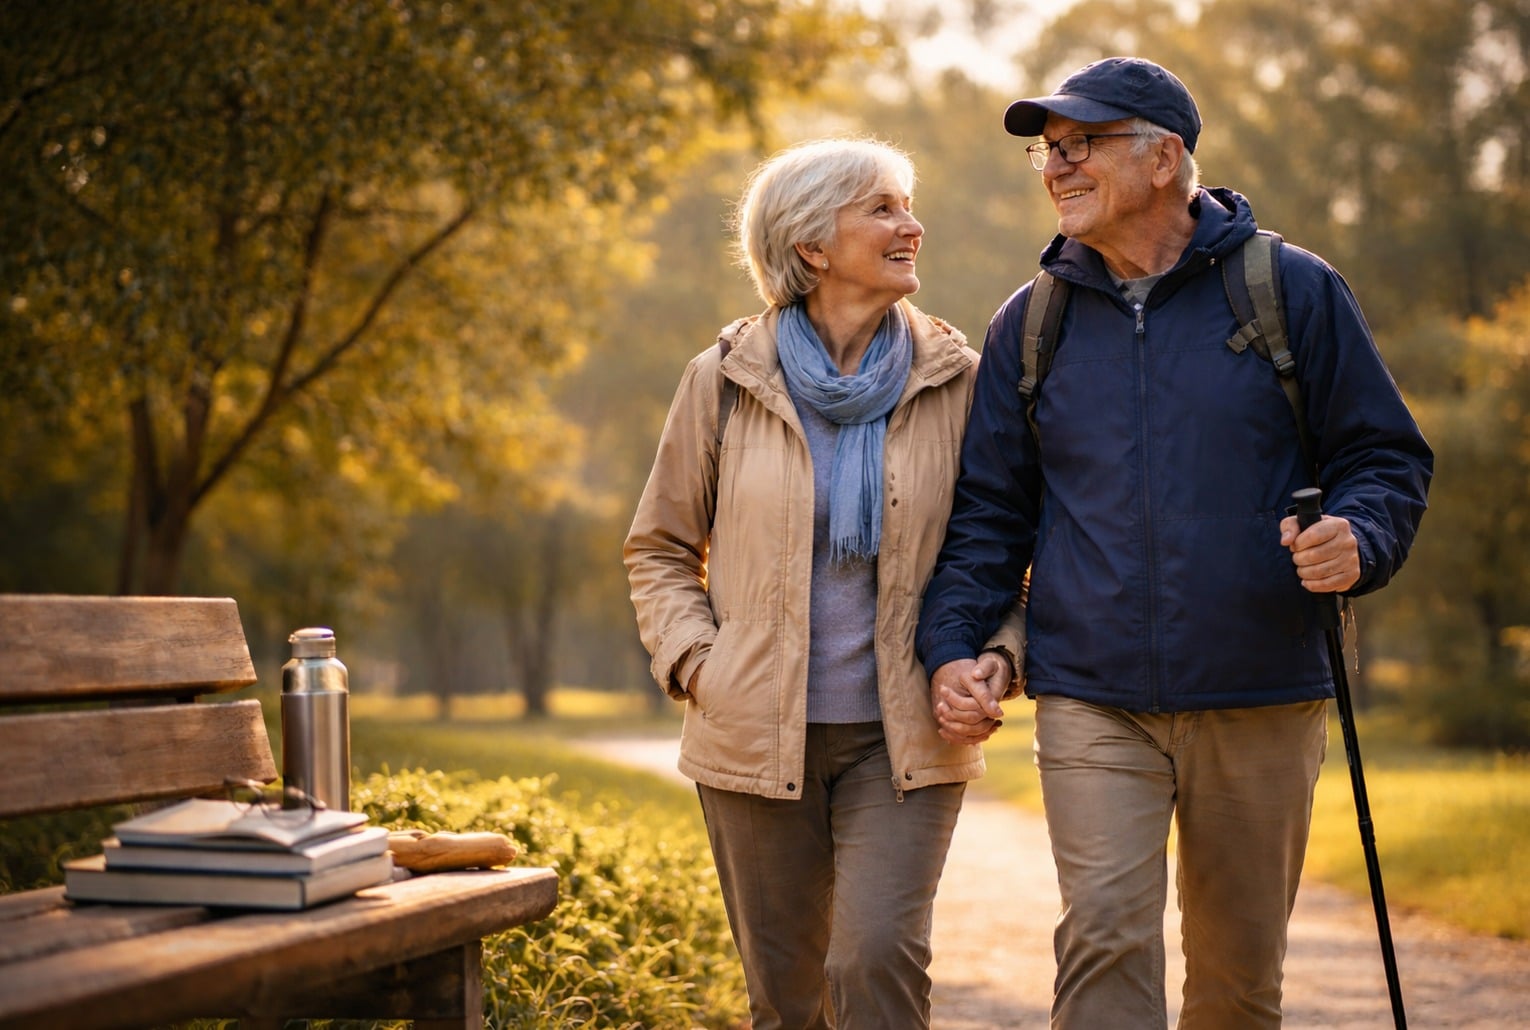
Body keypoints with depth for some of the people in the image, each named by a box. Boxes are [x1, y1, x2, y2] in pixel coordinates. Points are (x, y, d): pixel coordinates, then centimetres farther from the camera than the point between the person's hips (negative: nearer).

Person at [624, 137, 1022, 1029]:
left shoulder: (955, 382, 1)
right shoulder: (725, 382, 0)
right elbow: (660, 548, 11)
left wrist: (995, 654, -6)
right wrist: (694, 659, -4)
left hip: (904, 740, 0)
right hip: (758, 737, 1)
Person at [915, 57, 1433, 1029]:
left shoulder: (1294, 291, 2)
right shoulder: (1030, 322, 9)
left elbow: (1387, 456, 6)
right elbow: (988, 506, 13)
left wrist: (1359, 540, -15)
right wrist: (952, 645, 0)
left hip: (1262, 702, 0)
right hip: (1092, 705, 1)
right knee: (1106, 937, -13)